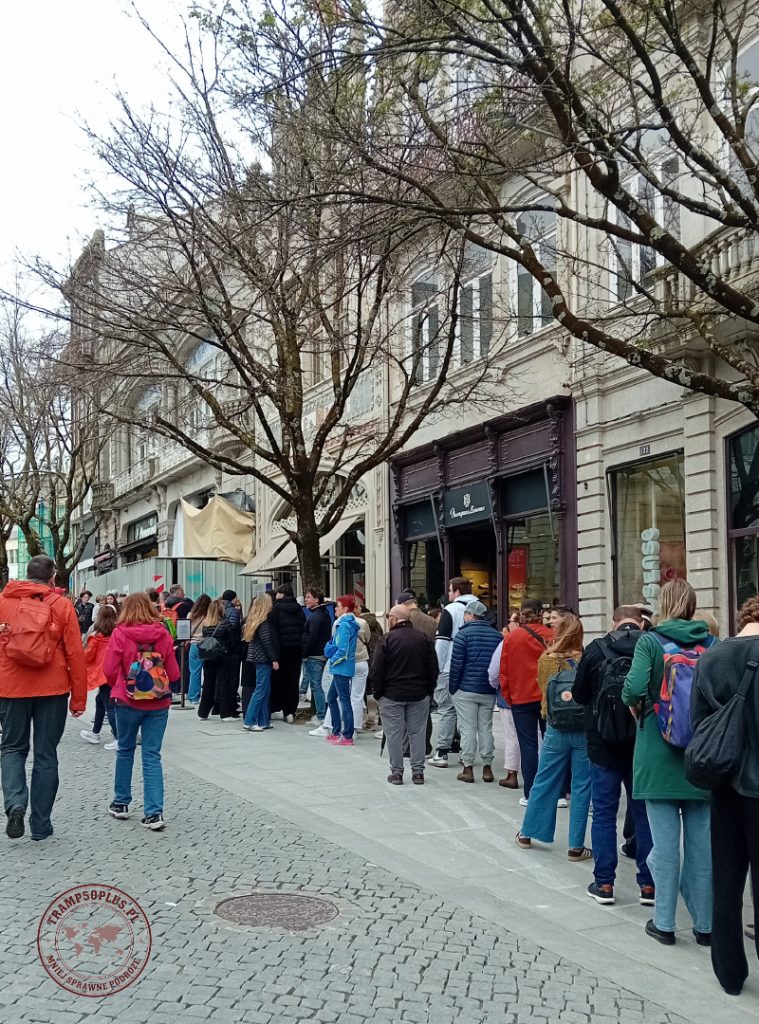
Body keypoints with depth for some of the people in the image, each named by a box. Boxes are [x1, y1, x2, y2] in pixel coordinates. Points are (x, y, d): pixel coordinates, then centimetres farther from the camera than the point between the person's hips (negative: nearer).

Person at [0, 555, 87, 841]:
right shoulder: (61, 605, -4)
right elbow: (75, 654, -5)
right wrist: (79, 697, 2)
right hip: (52, 689, -1)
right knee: (46, 754, 9)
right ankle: (40, 824, 13)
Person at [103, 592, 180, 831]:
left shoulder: (120, 633, -9)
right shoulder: (163, 634, -4)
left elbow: (110, 670, -8)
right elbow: (173, 673, -1)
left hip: (128, 701, -1)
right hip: (158, 703, 1)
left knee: (125, 750, 18)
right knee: (152, 755, 5)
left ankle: (121, 804, 28)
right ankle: (154, 813, -2)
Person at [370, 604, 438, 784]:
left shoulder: (387, 639, -9)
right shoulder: (424, 638, 3)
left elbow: (376, 670, -9)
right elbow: (433, 669, 6)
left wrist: (377, 693, 1)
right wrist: (429, 690, 13)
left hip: (392, 695, -3)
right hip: (420, 695, 3)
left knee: (394, 734, 4)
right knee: (418, 733, 9)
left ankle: (396, 772, 6)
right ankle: (418, 772, 11)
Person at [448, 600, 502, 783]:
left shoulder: (464, 634, -9)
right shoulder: (497, 635, 6)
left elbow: (456, 663, -11)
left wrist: (452, 687, -2)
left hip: (466, 690, -4)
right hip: (488, 692, 4)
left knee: (467, 729, 1)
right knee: (486, 728, 11)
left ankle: (468, 768, 2)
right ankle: (487, 768, 12)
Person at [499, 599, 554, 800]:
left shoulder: (511, 637, -3)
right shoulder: (551, 636, -6)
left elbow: (504, 671, 1)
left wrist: (507, 696, 12)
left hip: (521, 699, 0)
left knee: (528, 745, 4)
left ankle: (530, 794, 3)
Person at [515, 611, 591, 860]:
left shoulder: (545, 660, -7)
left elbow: (543, 689, 4)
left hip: (555, 729, 2)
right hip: (584, 729, -2)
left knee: (544, 782, 16)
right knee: (582, 787, 7)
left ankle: (526, 834, 29)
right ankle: (576, 846, 10)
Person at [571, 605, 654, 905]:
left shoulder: (596, 650, -9)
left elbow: (579, 694, -1)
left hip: (603, 746, -1)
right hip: (643, 746, 1)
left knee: (604, 813, 9)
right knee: (644, 813, 11)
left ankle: (604, 883, 11)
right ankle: (648, 884, 14)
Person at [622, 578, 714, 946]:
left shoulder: (650, 641, -7)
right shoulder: (709, 642, 1)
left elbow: (633, 689, -19)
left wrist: (635, 705, 2)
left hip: (658, 753, -3)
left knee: (665, 841, 4)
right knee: (701, 840, 10)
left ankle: (664, 923, 12)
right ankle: (705, 923, 17)